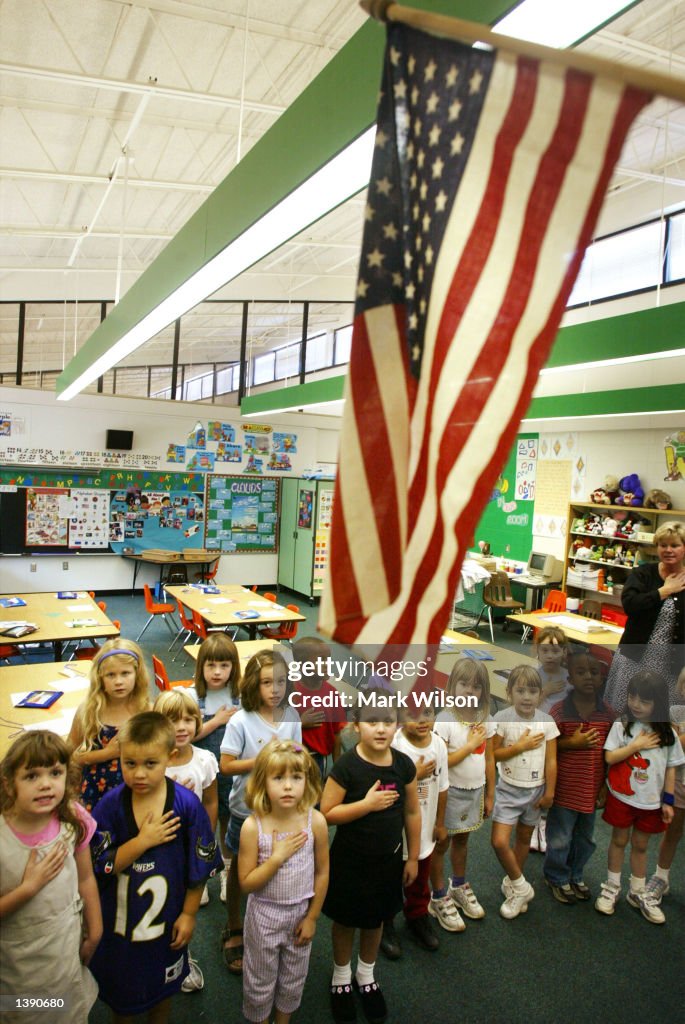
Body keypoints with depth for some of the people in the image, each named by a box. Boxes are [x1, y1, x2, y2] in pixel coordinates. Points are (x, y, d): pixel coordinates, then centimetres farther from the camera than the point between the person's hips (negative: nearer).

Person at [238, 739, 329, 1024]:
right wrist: (277, 857, -29)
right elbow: (246, 883, -17)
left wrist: (312, 917, -1)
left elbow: (322, 872, -6)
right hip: (264, 914, -2)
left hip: (300, 911, 2)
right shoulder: (253, 826, -23)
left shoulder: (315, 821, -19)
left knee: (293, 980, 24)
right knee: (260, 982, 20)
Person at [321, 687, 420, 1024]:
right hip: (350, 860, -3)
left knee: (376, 919, 22)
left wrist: (413, 857, 4)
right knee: (345, 920, 18)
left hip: (388, 860, 3)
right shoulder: (346, 766, -24)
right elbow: (326, 813, -21)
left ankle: (366, 977, 48)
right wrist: (368, 803, -30)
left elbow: (412, 812, 0)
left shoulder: (404, 765, -12)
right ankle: (341, 978, 45)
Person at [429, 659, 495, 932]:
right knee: (441, 844, 8)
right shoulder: (445, 720, -19)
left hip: (476, 790, 5)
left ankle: (459, 887, 43)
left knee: (462, 839, 22)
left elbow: (489, 759, 6)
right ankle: (439, 899, 26)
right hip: (451, 791, -5)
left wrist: (489, 795, 10)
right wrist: (471, 744, -20)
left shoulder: (484, 719, -2)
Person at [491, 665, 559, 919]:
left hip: (535, 790, 2)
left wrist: (549, 792, -2)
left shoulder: (547, 722, -8)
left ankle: (512, 884, 39)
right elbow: (493, 754, -13)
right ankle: (521, 887, 13)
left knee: (524, 838, 17)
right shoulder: (502, 718, -14)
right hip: (509, 789, -2)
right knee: (499, 841, -11)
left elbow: (551, 760, -2)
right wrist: (521, 746, -20)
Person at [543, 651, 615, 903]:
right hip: (565, 788, -4)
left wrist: (606, 785, 5)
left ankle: (575, 876, 43)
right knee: (560, 839, 10)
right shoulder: (559, 710, -15)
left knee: (585, 839, 21)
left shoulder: (608, 712, -3)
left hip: (592, 790, 4)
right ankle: (557, 878, 33)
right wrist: (573, 743, -23)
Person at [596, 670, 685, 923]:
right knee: (619, 840, 12)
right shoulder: (622, 725, -11)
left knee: (640, 845, 16)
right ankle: (612, 887, 28)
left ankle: (638, 892, 31)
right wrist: (637, 745, -17)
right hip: (622, 797, -2)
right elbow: (609, 757, -14)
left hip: (651, 801, 2)